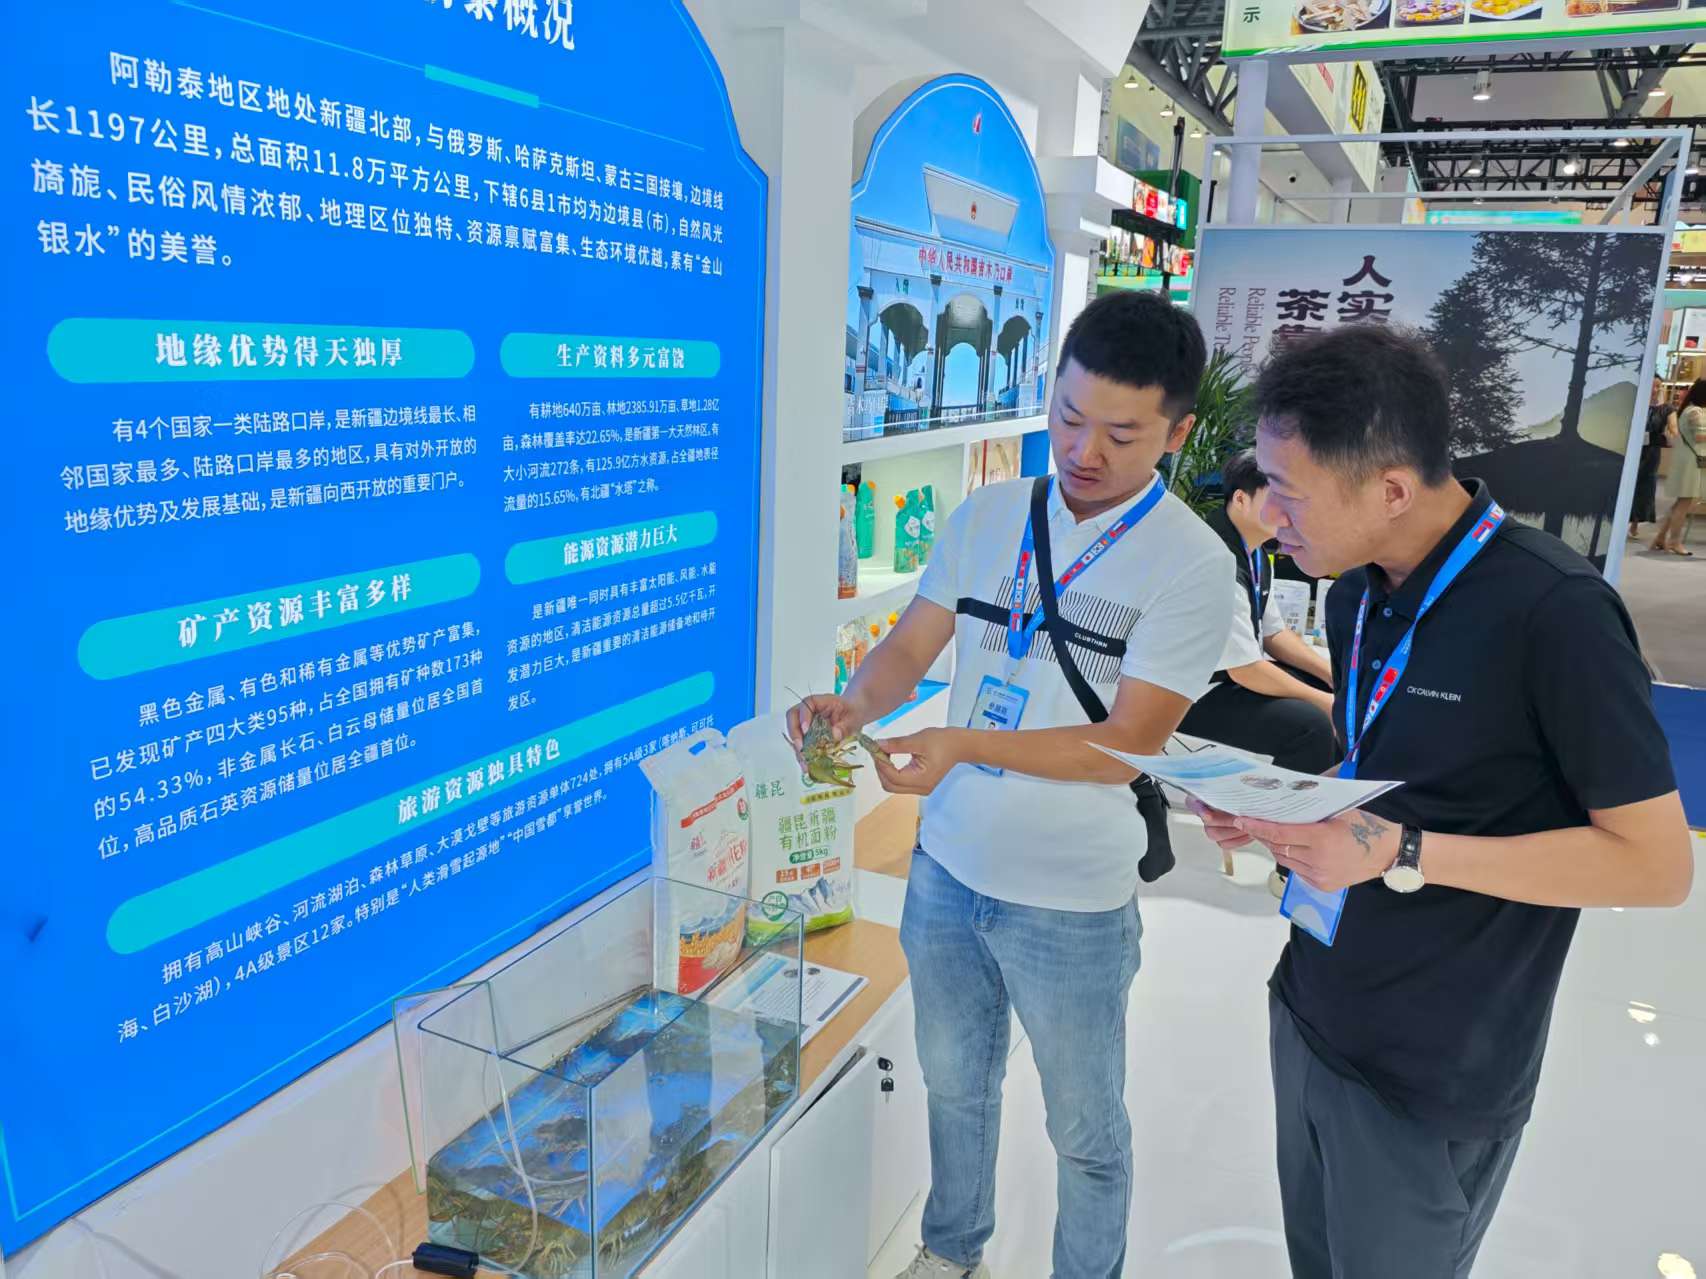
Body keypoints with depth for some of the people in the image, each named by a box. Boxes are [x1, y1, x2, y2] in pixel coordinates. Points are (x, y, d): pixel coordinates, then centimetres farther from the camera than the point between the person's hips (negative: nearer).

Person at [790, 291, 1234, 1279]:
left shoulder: (1192, 565, -15)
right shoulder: (987, 517, -1)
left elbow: (1128, 744, -20)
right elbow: (909, 648, -1)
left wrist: (964, 745, -31)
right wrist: (854, 705, -22)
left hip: (1073, 902, -4)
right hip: (947, 866, 5)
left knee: (1086, 1127, 17)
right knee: (955, 1083, 25)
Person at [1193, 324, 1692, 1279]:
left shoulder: (1553, 611, -22)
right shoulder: (1358, 591, 1)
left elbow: (1658, 863, -19)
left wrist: (1400, 853, -26)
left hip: (1432, 1076, -6)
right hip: (1310, 1014, 7)